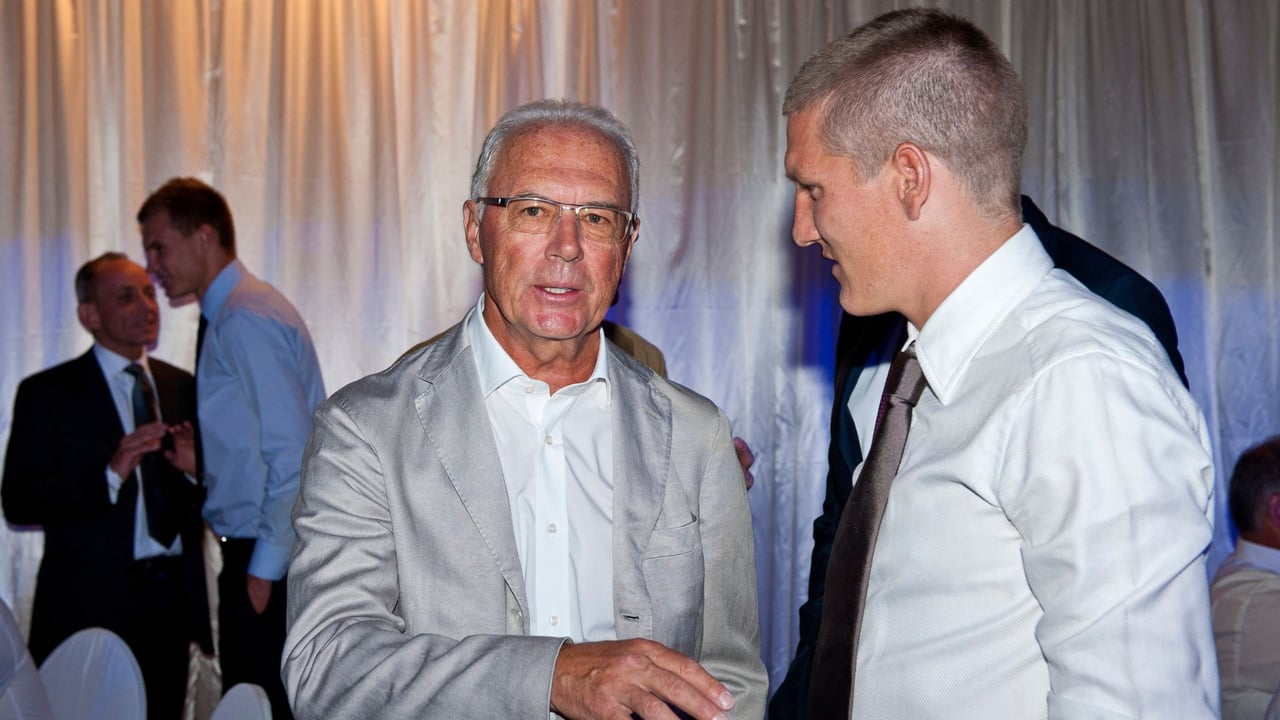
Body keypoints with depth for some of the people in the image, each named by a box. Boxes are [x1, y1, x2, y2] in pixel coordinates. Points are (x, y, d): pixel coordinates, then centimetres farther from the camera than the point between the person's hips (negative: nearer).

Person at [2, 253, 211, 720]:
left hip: (173, 599, 4)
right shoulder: (47, 393, -2)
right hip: (92, 606, -4)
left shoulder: (183, 387, 12)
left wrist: (197, 467, -7)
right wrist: (109, 475, -22)